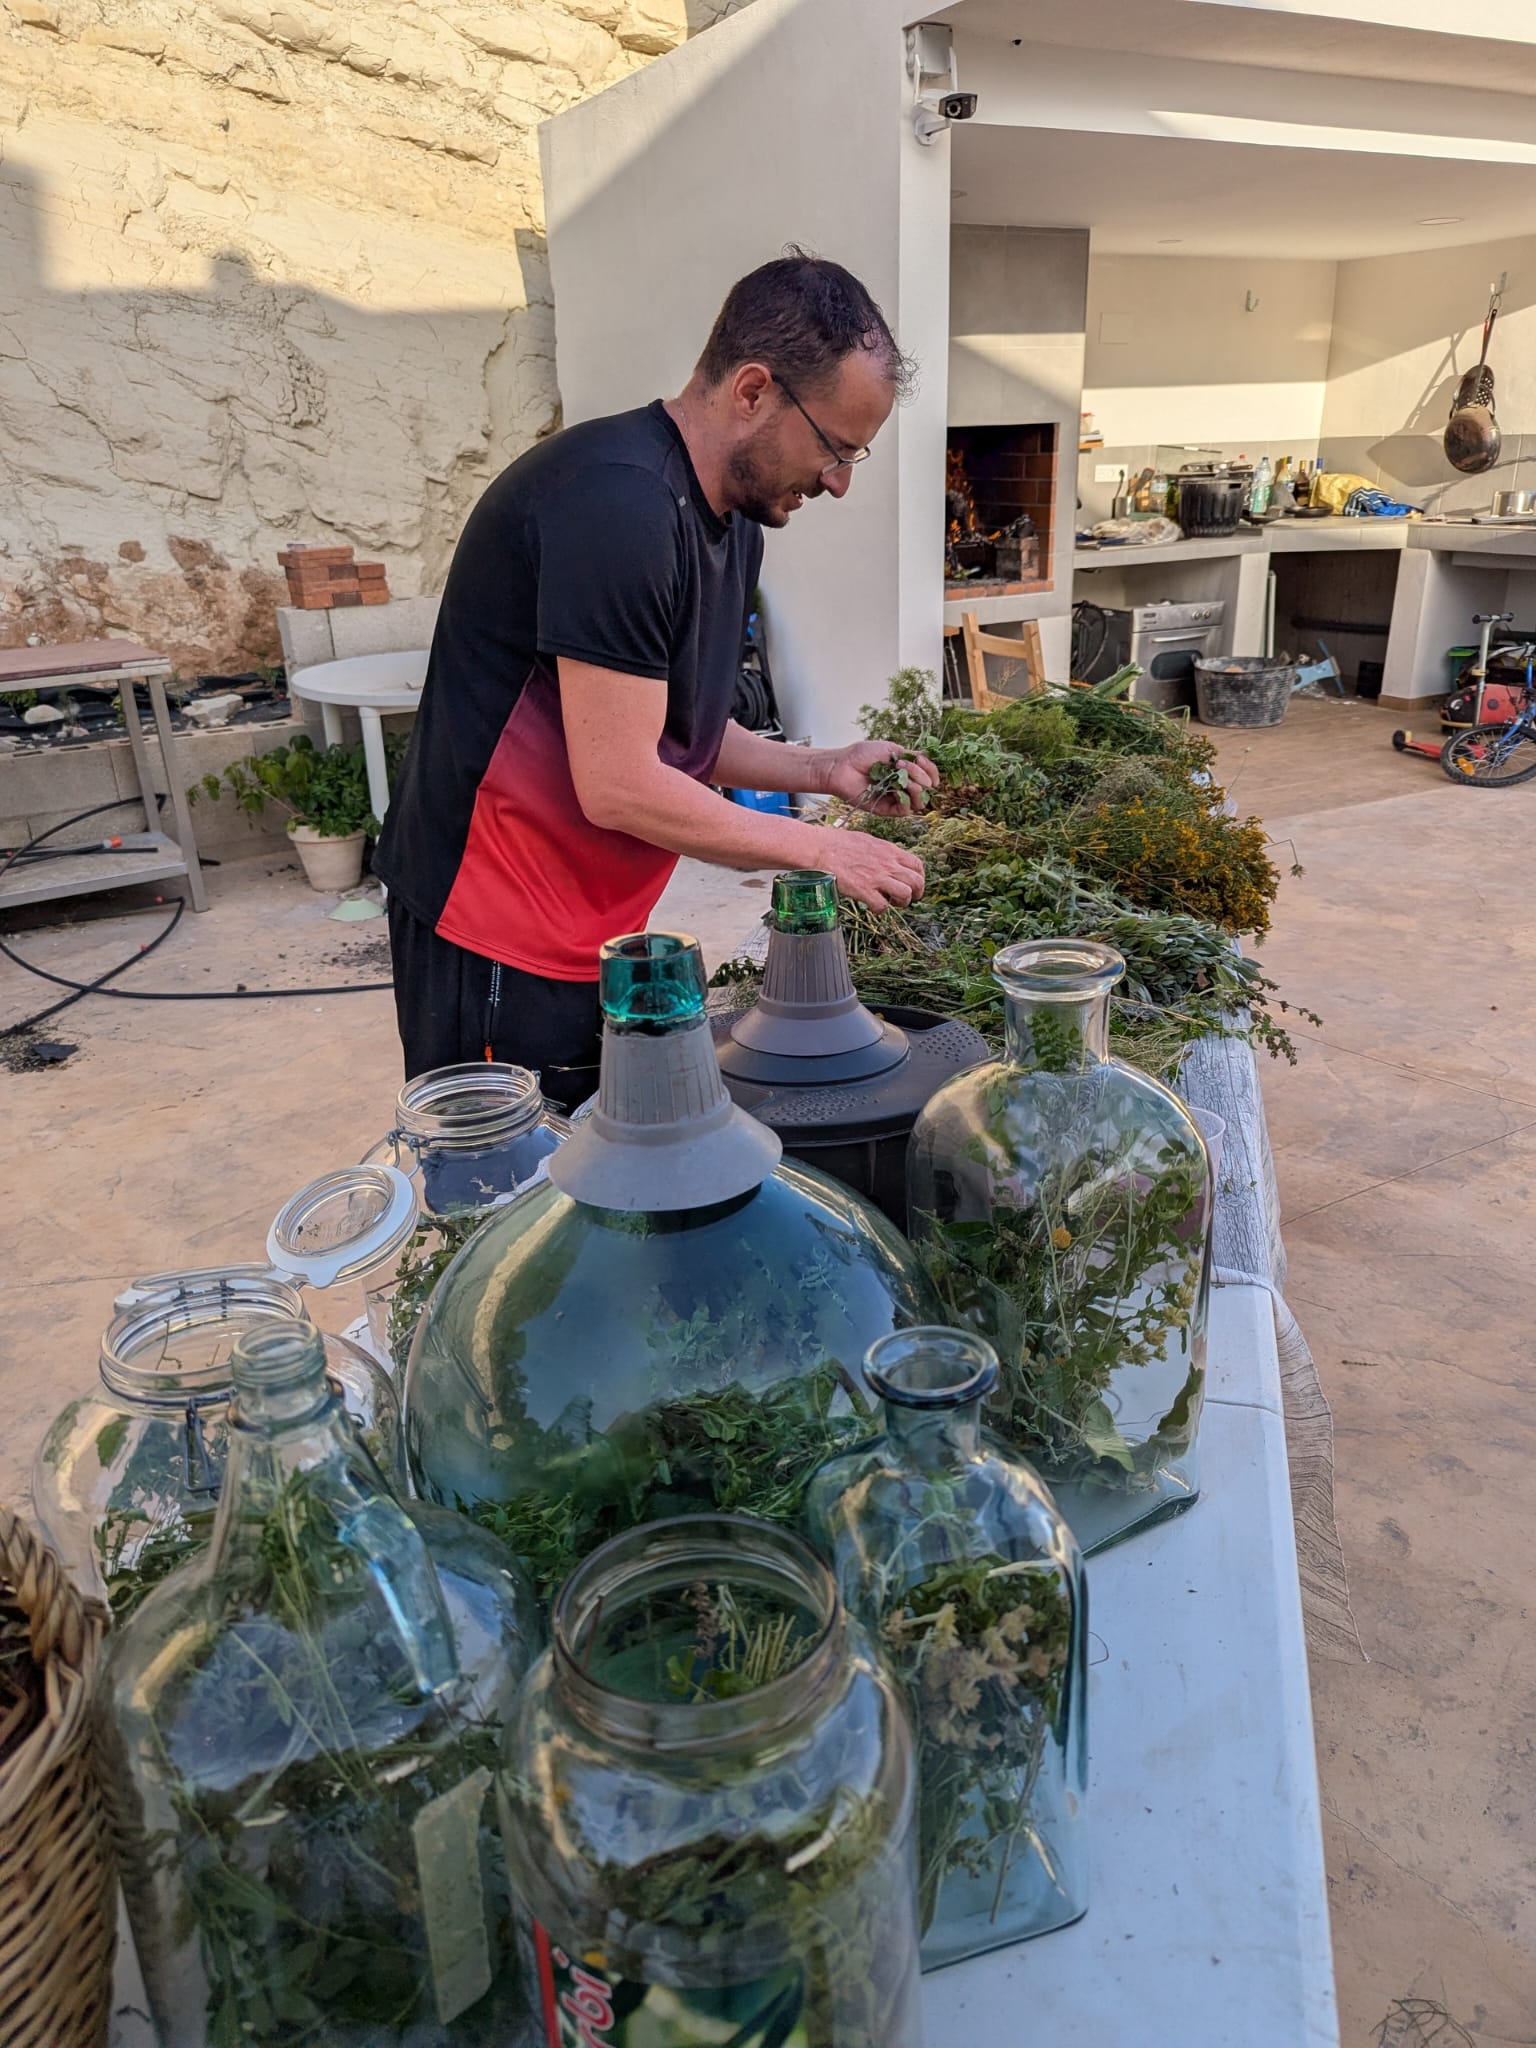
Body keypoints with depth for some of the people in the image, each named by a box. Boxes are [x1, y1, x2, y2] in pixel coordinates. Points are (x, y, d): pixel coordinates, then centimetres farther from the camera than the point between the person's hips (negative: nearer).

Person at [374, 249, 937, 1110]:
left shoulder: (732, 517, 10)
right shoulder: (619, 501, -22)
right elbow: (619, 787, -24)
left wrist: (821, 769, 1)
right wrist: (819, 846, -14)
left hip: (593, 933, 9)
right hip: (498, 937, -9)